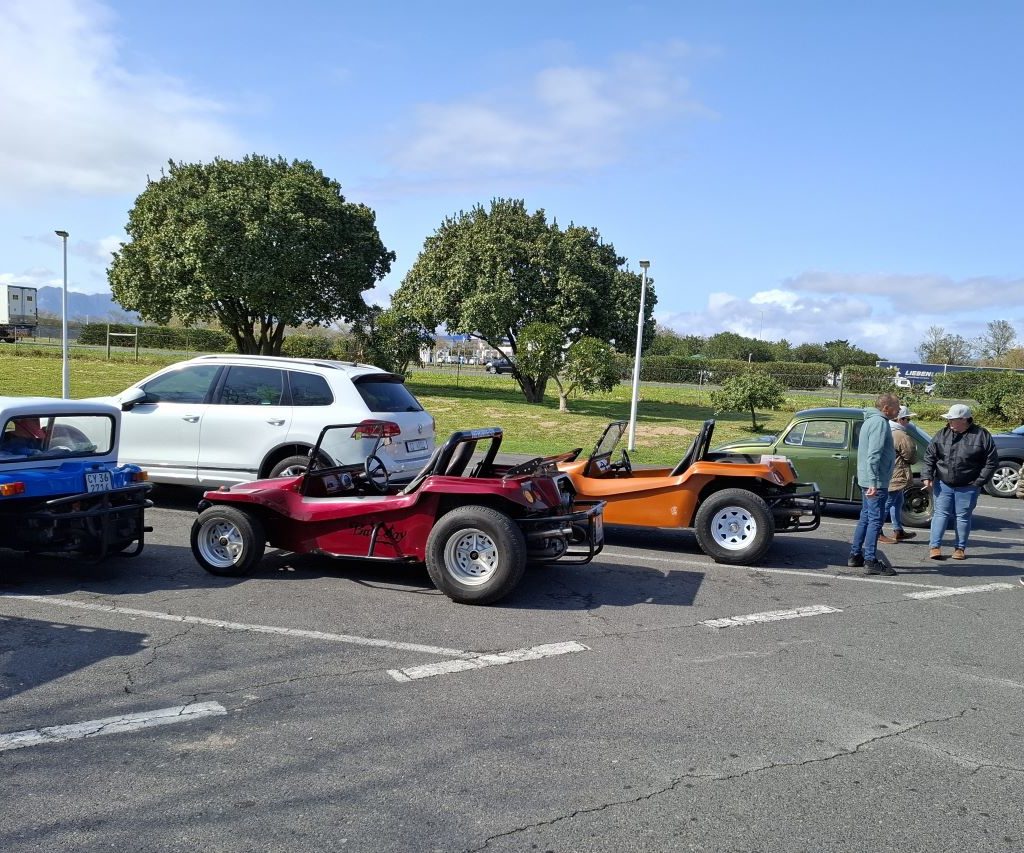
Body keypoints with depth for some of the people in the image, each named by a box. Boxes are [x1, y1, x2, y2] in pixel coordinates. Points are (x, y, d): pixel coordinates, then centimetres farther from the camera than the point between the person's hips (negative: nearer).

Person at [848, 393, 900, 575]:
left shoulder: (871, 421, 17)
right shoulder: (880, 423, -15)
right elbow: (874, 455, -23)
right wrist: (873, 482, -26)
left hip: (866, 480, 10)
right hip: (875, 481, -10)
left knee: (865, 518, 15)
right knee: (875, 520, -6)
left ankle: (855, 555, 21)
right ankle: (871, 562, -4)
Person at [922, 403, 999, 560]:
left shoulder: (982, 435, -6)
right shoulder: (942, 434, 1)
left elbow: (991, 461, -3)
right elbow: (929, 456, 6)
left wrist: (979, 481, -7)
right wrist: (927, 476, -4)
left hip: (968, 487, -1)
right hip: (943, 484, 2)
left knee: (963, 517, 7)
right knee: (941, 514, 1)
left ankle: (960, 548, 17)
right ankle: (934, 546, 3)